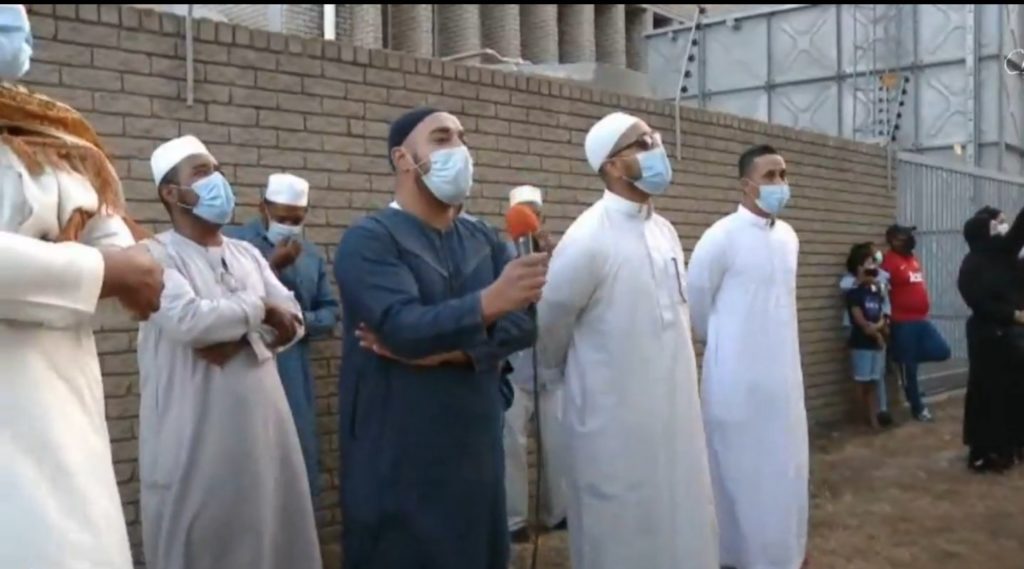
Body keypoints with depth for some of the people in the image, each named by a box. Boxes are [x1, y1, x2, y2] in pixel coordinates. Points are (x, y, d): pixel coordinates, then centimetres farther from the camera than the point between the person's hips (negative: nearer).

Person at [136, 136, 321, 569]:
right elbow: (187, 320, -22)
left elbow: (292, 320, 6)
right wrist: (257, 308, -8)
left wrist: (241, 338, -13)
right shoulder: (157, 254, -6)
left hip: (262, 425, 6)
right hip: (195, 435, -6)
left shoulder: (248, 254, 14)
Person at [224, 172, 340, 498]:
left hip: (295, 380, 6)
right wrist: (273, 265, -12)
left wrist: (302, 320, -7)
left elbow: (330, 313, 13)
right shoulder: (233, 242, -2)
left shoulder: (312, 255, 16)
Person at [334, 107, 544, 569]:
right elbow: (403, 326, -23)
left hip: (476, 445, 5)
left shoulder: (484, 239, 10)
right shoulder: (369, 239, -8)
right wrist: (490, 301, -37)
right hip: (399, 456, -5)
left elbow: (527, 320, -2)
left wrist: (446, 350, -14)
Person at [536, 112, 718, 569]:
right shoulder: (589, 239, -18)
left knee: (678, 526, 17)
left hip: (673, 411, 7)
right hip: (615, 419, -7)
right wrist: (554, 375, 8)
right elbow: (547, 324, -8)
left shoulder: (665, 231, 5)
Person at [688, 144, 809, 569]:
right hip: (737, 377, -6)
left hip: (782, 375, 6)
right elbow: (695, 301, -3)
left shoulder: (789, 237, 7)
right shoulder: (722, 237, -14)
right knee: (739, 470, 4)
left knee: (782, 469, 14)